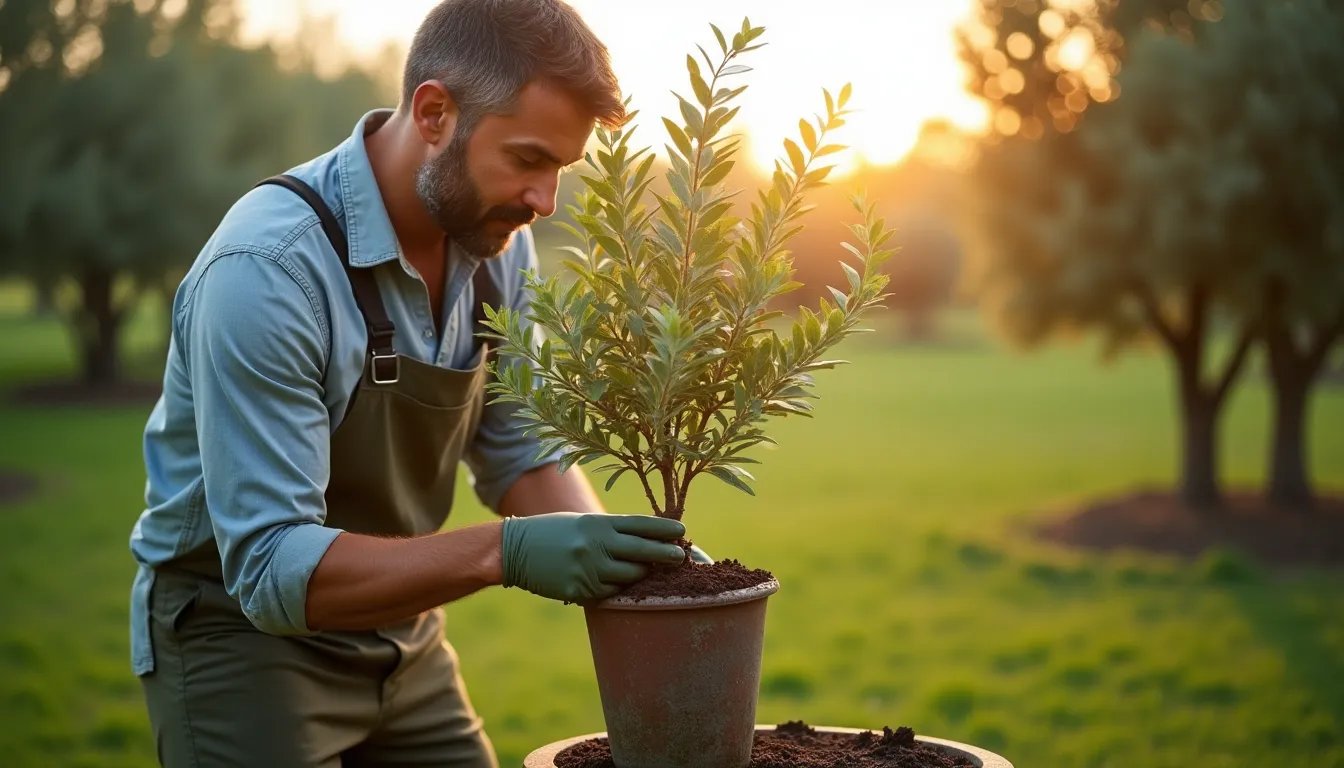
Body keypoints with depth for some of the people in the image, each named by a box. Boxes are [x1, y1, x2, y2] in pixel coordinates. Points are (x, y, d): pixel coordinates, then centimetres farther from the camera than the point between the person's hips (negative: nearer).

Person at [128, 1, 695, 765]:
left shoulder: (498, 242, -7)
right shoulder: (267, 268, -29)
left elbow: (519, 455, 4)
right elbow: (273, 566, -31)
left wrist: (621, 549, -15)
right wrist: (504, 552, -40)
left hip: (400, 631, 7)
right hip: (243, 634, -6)